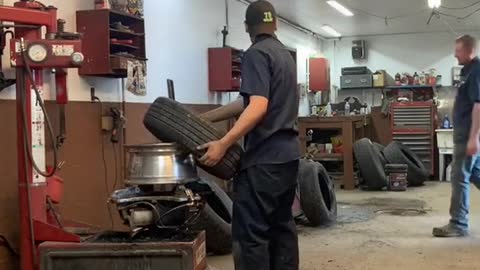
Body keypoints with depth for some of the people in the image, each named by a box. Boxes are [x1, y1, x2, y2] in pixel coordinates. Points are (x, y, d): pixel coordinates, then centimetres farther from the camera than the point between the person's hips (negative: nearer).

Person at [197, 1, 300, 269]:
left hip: (264, 157, -9)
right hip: (289, 153, 9)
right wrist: (208, 117, 25)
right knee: (282, 224, 15)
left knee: (251, 232, -6)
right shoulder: (286, 54, 17)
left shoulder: (256, 54, -10)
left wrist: (223, 144, -25)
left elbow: (258, 107, -22)